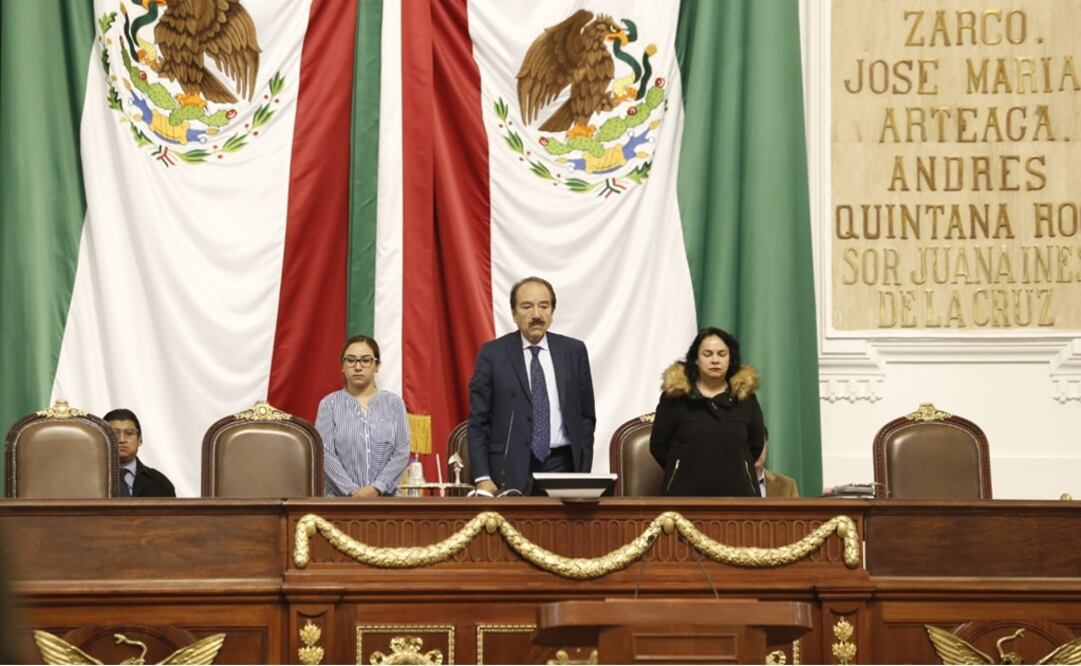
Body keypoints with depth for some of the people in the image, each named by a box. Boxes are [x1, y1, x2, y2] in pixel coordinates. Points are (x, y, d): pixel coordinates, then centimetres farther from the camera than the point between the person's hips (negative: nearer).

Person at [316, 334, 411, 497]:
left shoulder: (394, 403, 9)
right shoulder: (330, 404, 6)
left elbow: (402, 453, 2)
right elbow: (325, 453, -3)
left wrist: (377, 488, -11)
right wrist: (352, 491, -14)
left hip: (385, 498, 1)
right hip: (340, 499, -1)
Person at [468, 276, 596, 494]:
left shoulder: (573, 351, 8)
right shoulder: (493, 354, 1)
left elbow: (586, 416, 12)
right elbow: (478, 422, 1)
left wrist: (583, 474, 6)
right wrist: (482, 478, -7)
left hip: (562, 467, 2)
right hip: (510, 470, -2)